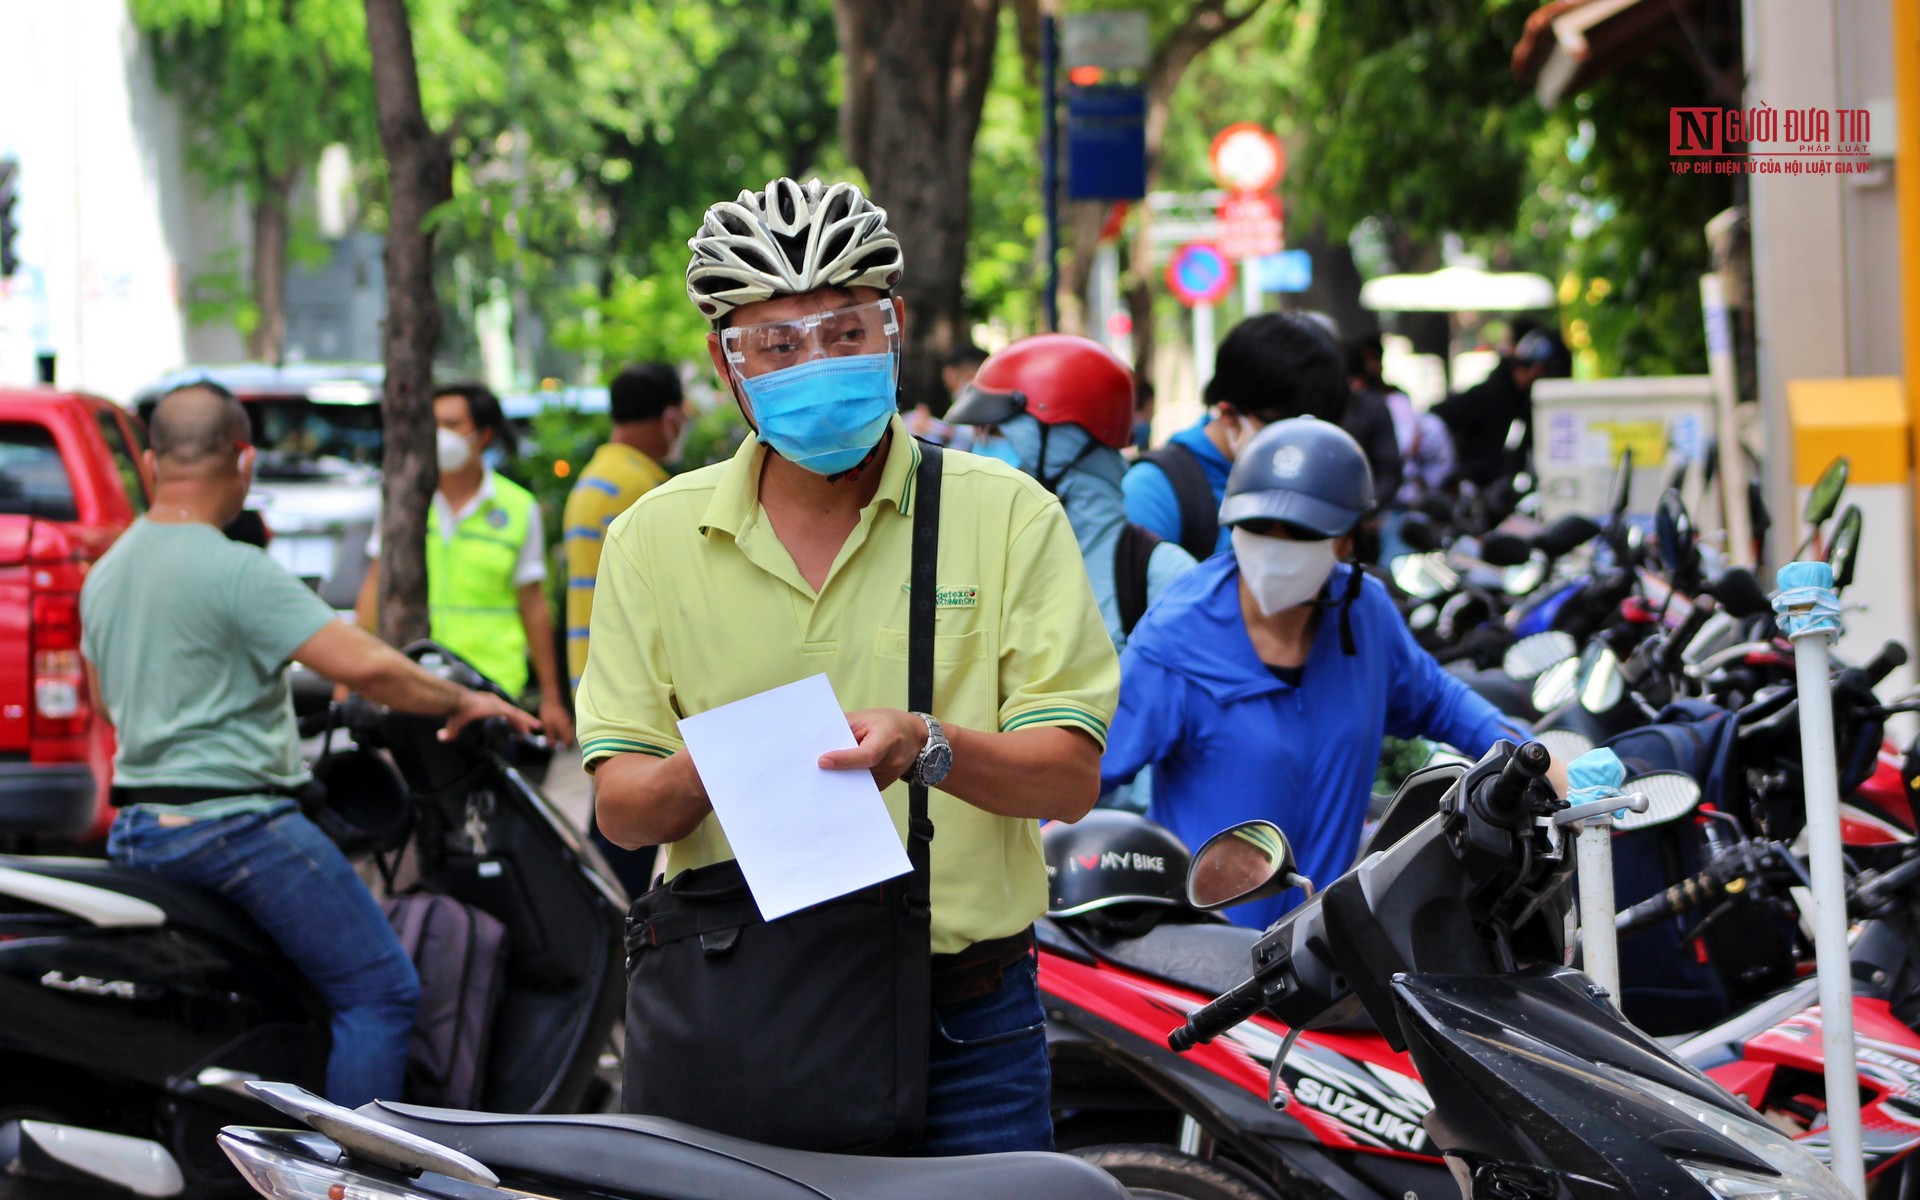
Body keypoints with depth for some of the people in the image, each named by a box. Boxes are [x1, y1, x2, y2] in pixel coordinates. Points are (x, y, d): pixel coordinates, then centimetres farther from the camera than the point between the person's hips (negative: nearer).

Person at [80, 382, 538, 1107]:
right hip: (236, 823, -9)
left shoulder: (103, 576, 11)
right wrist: (459, 702, -6)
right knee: (379, 990, -5)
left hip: (134, 830, 9)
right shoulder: (237, 571, -16)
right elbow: (364, 666, -22)